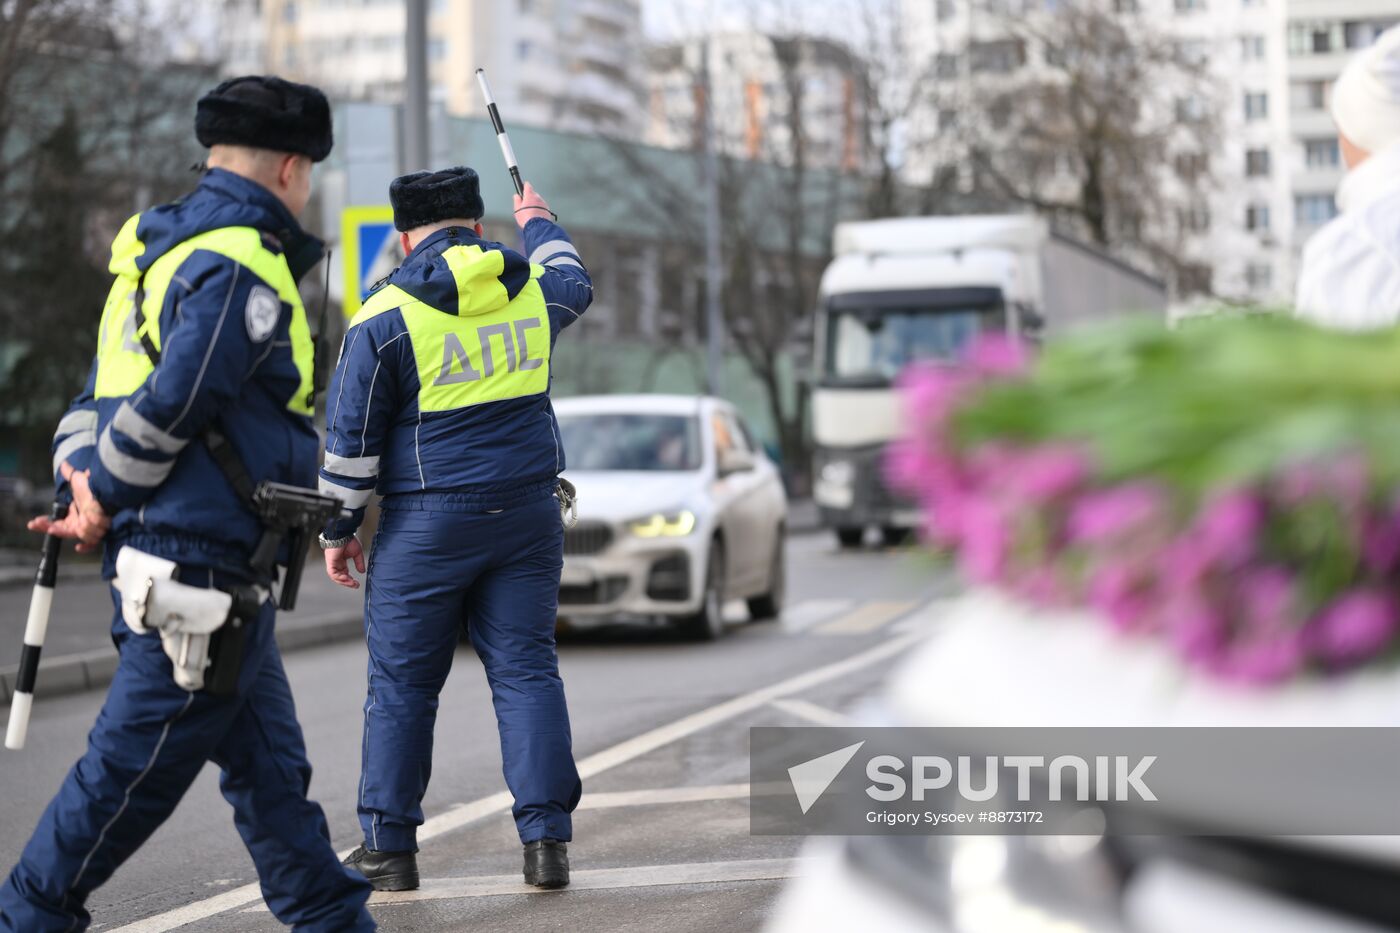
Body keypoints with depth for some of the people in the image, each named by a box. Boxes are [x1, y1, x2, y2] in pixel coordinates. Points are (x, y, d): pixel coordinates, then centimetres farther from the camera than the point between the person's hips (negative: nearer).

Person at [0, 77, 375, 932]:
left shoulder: (165, 245, 17)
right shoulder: (241, 268, -16)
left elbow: (103, 388, 16)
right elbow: (169, 406, -20)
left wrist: (80, 477, 4)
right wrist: (104, 500, -8)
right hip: (200, 569, -10)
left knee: (271, 766, 12)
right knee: (136, 764, -1)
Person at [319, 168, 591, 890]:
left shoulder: (385, 316, -7)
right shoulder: (533, 290, 5)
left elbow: (352, 436, -5)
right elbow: (574, 284, 31)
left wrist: (337, 530, 5)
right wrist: (539, 225, 49)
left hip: (426, 525, -3)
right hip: (527, 514, 4)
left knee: (402, 683, 6)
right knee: (527, 670, 7)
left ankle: (389, 848, 11)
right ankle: (546, 839, 2)